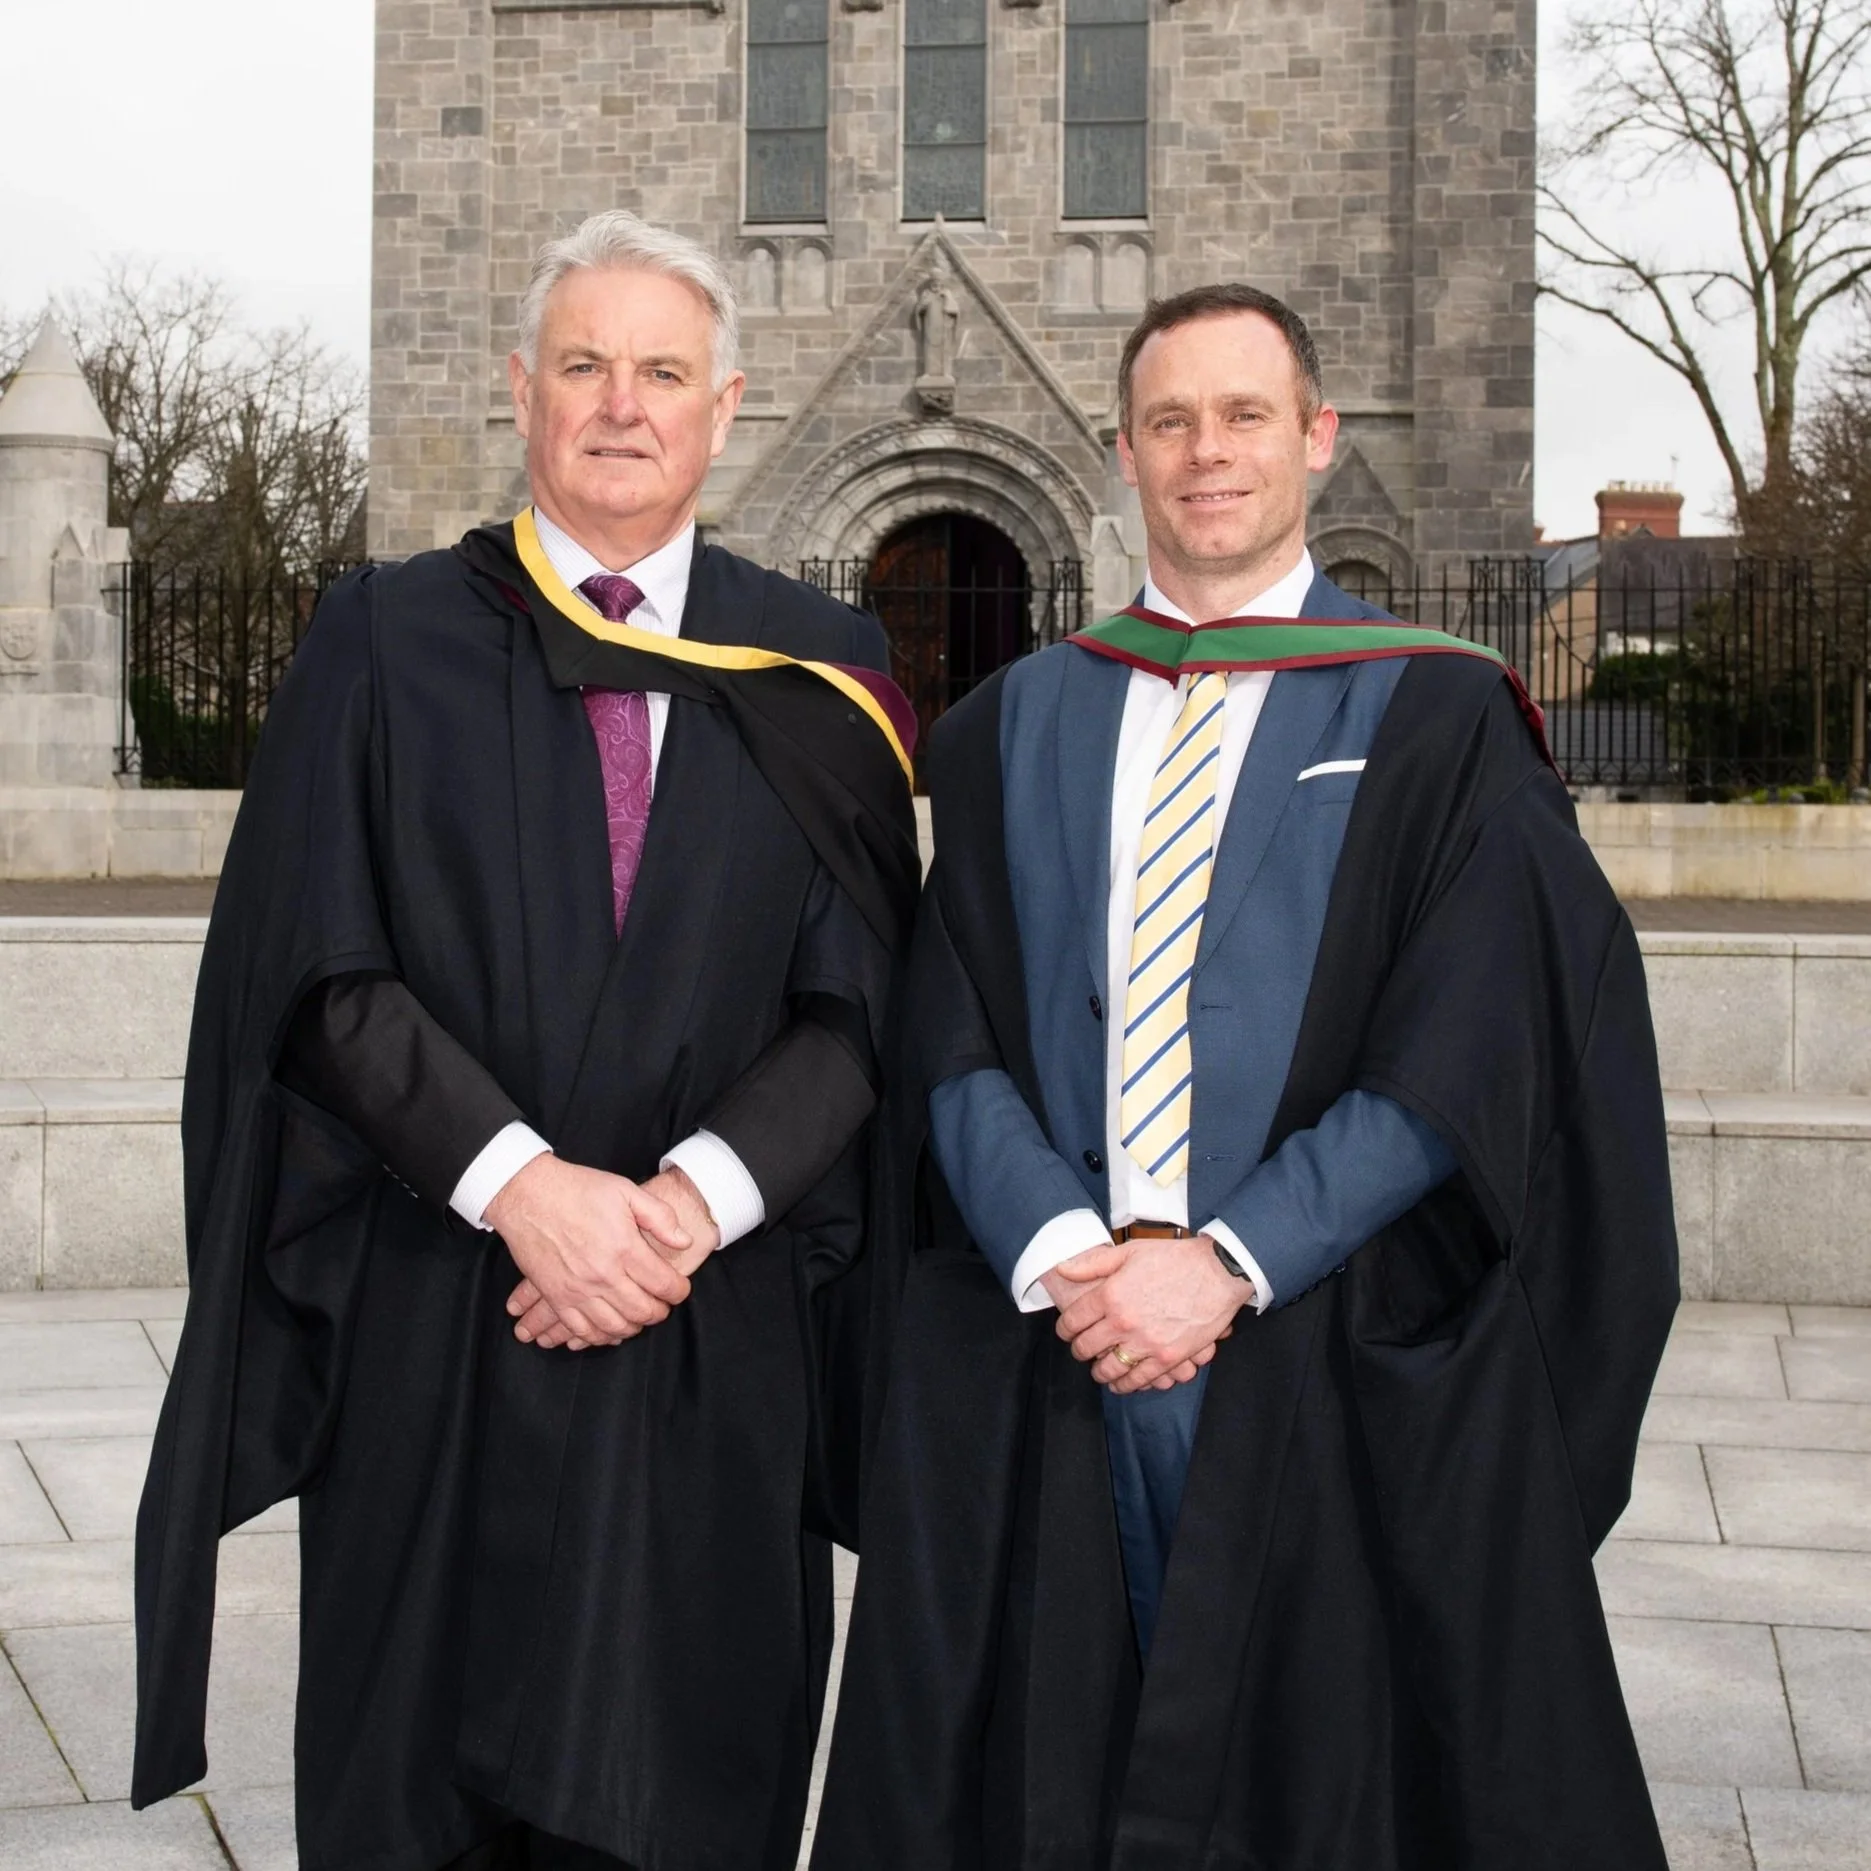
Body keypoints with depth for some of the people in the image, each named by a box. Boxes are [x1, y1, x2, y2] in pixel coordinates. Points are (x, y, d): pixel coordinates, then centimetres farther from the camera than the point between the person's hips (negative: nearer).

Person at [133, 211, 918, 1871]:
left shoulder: (821, 675, 6)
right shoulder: (389, 643, 4)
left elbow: (862, 999, 0)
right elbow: (317, 978, -4)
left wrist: (695, 1200, -14)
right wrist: (520, 1184, -16)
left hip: (722, 1349, 1)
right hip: (429, 1340, 0)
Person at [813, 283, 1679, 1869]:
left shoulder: (1436, 718, 2)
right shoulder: (1012, 727, 11)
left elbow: (1461, 1054, -7)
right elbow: (952, 1039, 3)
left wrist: (1231, 1260, -15)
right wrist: (1059, 1250, -14)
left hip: (1342, 1381, -2)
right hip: (1034, 1373, 3)